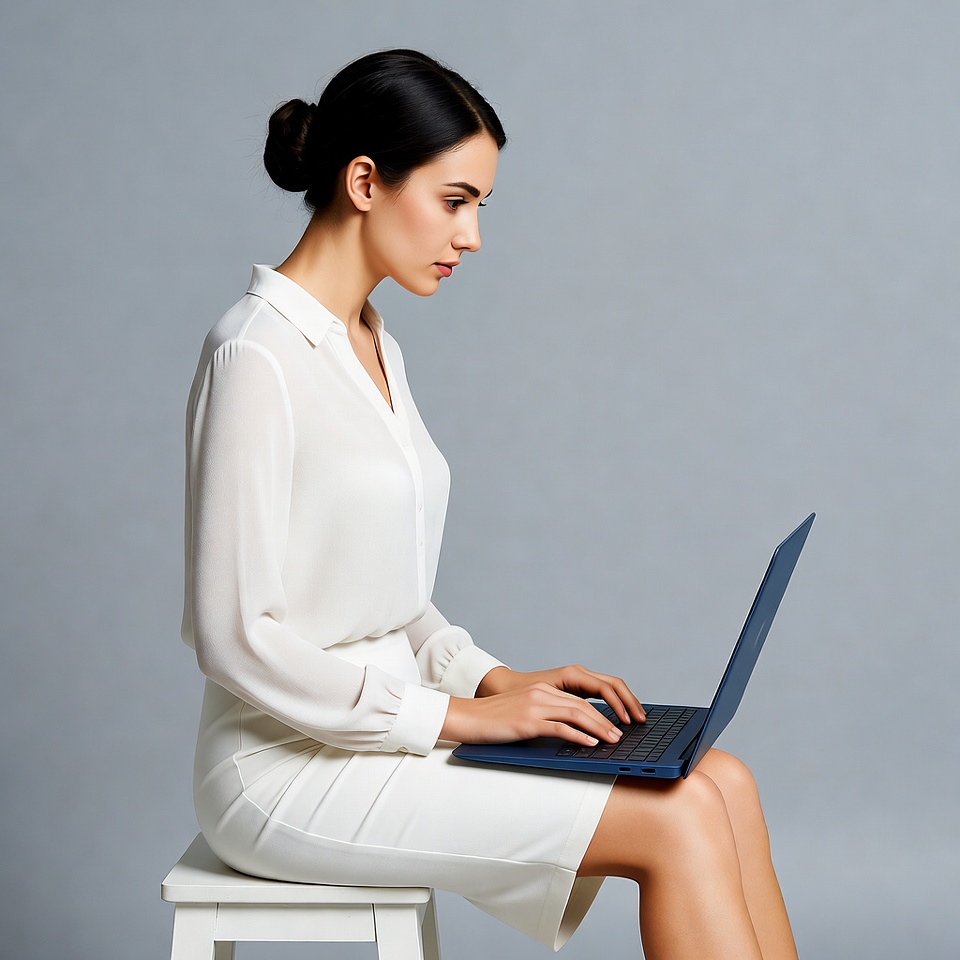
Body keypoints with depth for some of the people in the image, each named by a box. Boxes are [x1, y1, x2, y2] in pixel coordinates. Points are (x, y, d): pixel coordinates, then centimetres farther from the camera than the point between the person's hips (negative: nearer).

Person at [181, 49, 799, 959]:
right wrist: (461, 713, -17)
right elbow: (237, 635, -20)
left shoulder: (374, 349, 12)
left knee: (722, 782, -8)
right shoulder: (256, 356, -16)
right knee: (679, 816, -18)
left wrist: (495, 678, 2)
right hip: (289, 767, -8)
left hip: (381, 733, 8)